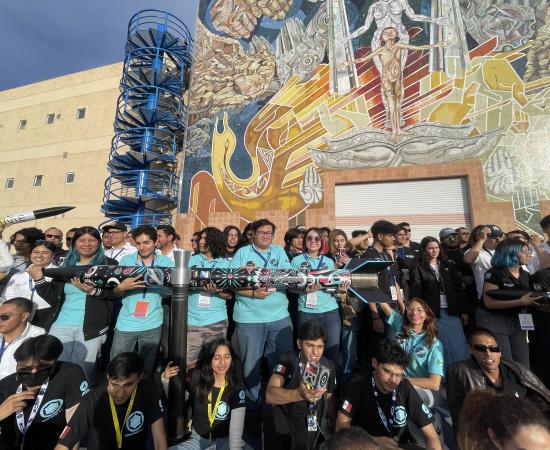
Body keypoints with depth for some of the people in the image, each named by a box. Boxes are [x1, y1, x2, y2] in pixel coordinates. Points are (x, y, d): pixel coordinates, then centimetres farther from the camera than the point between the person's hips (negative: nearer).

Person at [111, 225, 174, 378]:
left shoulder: (166, 262, -2)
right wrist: (122, 287, -21)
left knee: (146, 370, 15)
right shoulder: (126, 260, 0)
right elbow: (115, 292, 1)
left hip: (152, 325, 0)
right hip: (126, 323, 1)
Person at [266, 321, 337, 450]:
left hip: (318, 433, 3)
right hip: (287, 433, -2)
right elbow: (270, 395, -31)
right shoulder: (287, 361, -17)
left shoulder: (328, 366, -5)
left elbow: (329, 399, 10)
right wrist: (299, 394, -45)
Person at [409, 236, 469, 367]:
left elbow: (459, 288, 10)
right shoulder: (419, 268, -3)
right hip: (432, 314, -3)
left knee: (459, 346, 7)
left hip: (452, 312, 4)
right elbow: (415, 293, -7)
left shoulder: (448, 265, 10)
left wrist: (463, 311, 6)